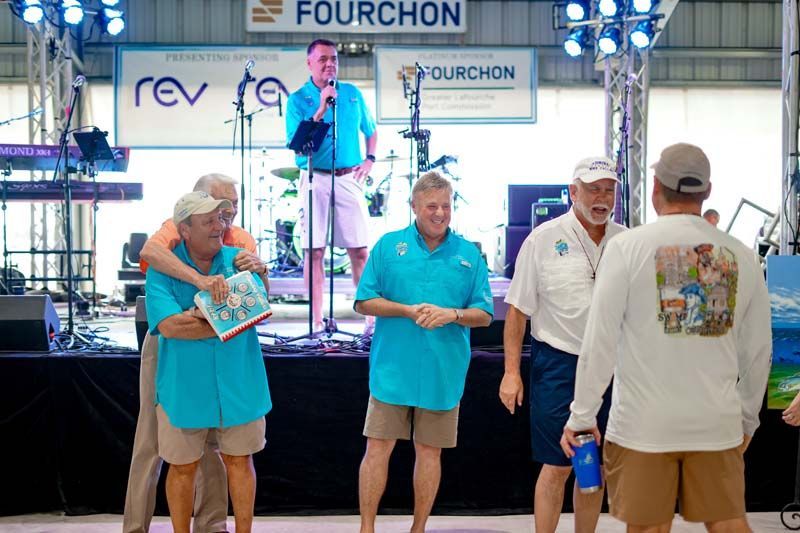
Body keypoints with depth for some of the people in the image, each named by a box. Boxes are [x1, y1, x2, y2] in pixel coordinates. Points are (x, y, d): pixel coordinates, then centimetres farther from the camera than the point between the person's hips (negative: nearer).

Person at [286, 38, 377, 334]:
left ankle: (371, 317, 10)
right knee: (314, 251, -2)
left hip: (349, 178, 3)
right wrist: (321, 109, -15)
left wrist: (370, 159, 9)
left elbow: (371, 131, 25)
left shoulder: (353, 94, 11)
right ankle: (317, 322, 4)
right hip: (316, 179, -2)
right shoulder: (298, 99, 0)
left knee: (359, 250, 2)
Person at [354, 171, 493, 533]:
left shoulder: (469, 253, 5)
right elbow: (364, 302, 0)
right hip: (393, 369, -1)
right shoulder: (388, 245, 3)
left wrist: (451, 314, -15)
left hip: (443, 373, 1)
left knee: (430, 451, 10)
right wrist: (408, 310, -14)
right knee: (378, 448, 0)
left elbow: (484, 314, 5)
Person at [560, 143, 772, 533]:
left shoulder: (627, 247, -6)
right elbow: (758, 351, 9)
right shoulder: (740, 256, 4)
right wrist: (748, 418, 22)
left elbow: (599, 342, -8)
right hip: (718, 424, 3)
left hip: (644, 424, -2)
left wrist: (582, 415, -1)